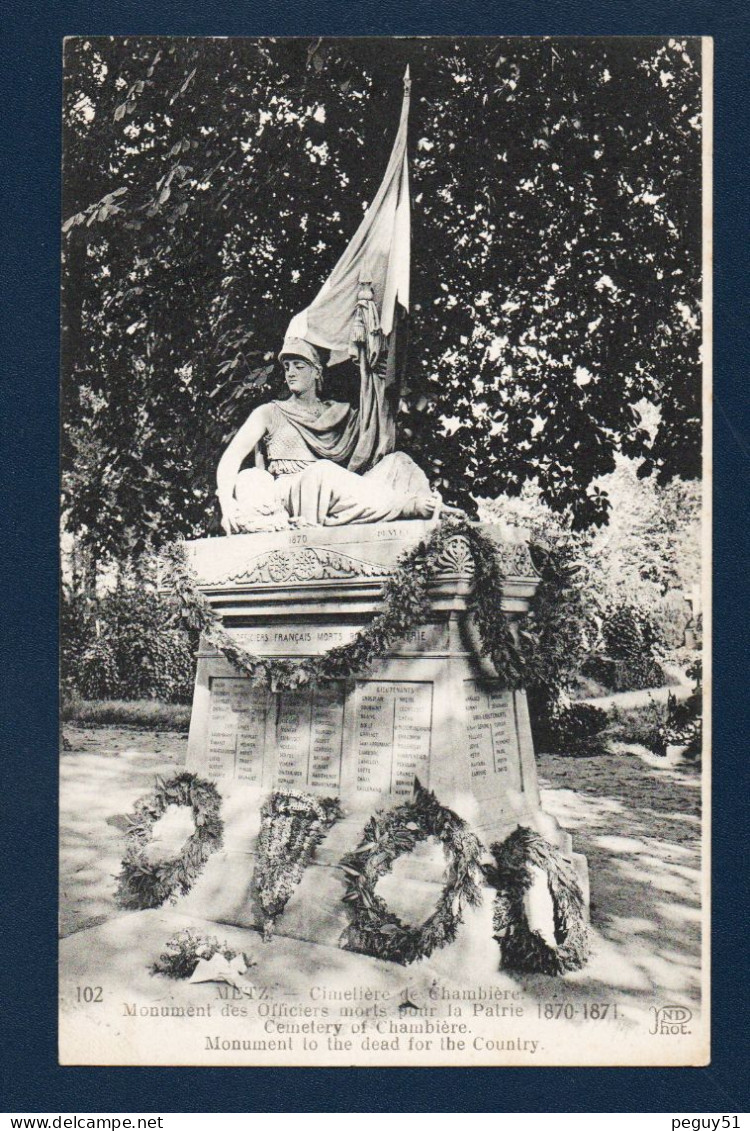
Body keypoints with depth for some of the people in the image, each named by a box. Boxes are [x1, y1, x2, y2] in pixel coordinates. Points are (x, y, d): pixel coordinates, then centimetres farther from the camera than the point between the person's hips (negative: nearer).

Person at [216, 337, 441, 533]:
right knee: (321, 472, -37)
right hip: (287, 494, -4)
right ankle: (412, 505, -34)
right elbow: (231, 458, 0)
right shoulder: (271, 413, 13)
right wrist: (227, 505, -16)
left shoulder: (340, 414, 24)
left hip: (333, 493, 4)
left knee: (398, 460, -13)